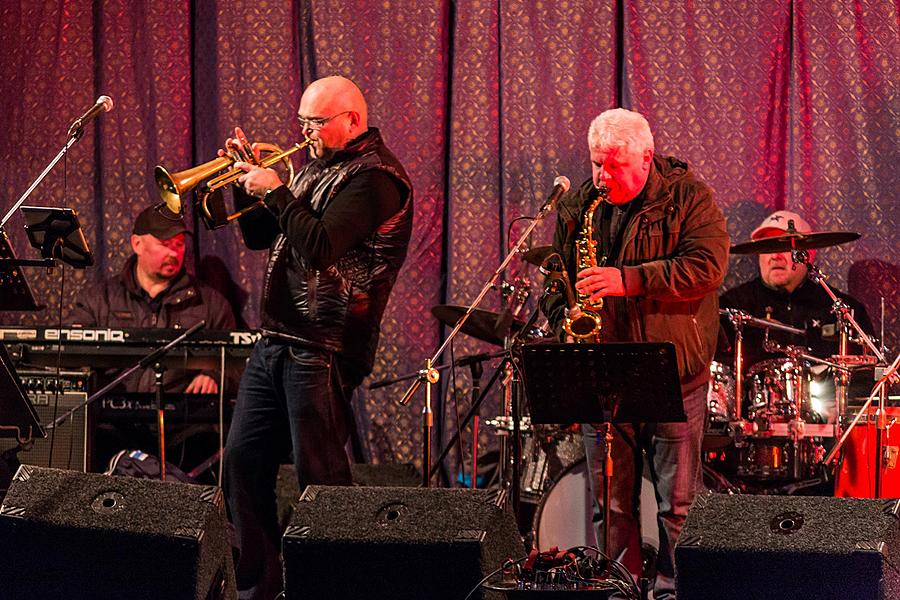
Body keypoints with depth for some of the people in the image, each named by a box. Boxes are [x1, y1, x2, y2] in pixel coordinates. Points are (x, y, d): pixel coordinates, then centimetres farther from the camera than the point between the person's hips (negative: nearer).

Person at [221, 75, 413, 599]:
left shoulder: (374, 177, -11)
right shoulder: (319, 168, 18)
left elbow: (321, 247, -23)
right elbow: (260, 237, 22)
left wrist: (276, 191, -14)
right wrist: (249, 178, 8)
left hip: (321, 350, -10)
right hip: (276, 341, 10)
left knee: (318, 475, -7)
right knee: (244, 460, 11)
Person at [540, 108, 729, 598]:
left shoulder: (687, 197, -2)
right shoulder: (575, 208, 10)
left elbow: (707, 264, -15)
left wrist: (629, 279, -20)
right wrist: (565, 316, -2)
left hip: (674, 374, -3)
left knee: (677, 500, 0)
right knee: (610, 502, 5)